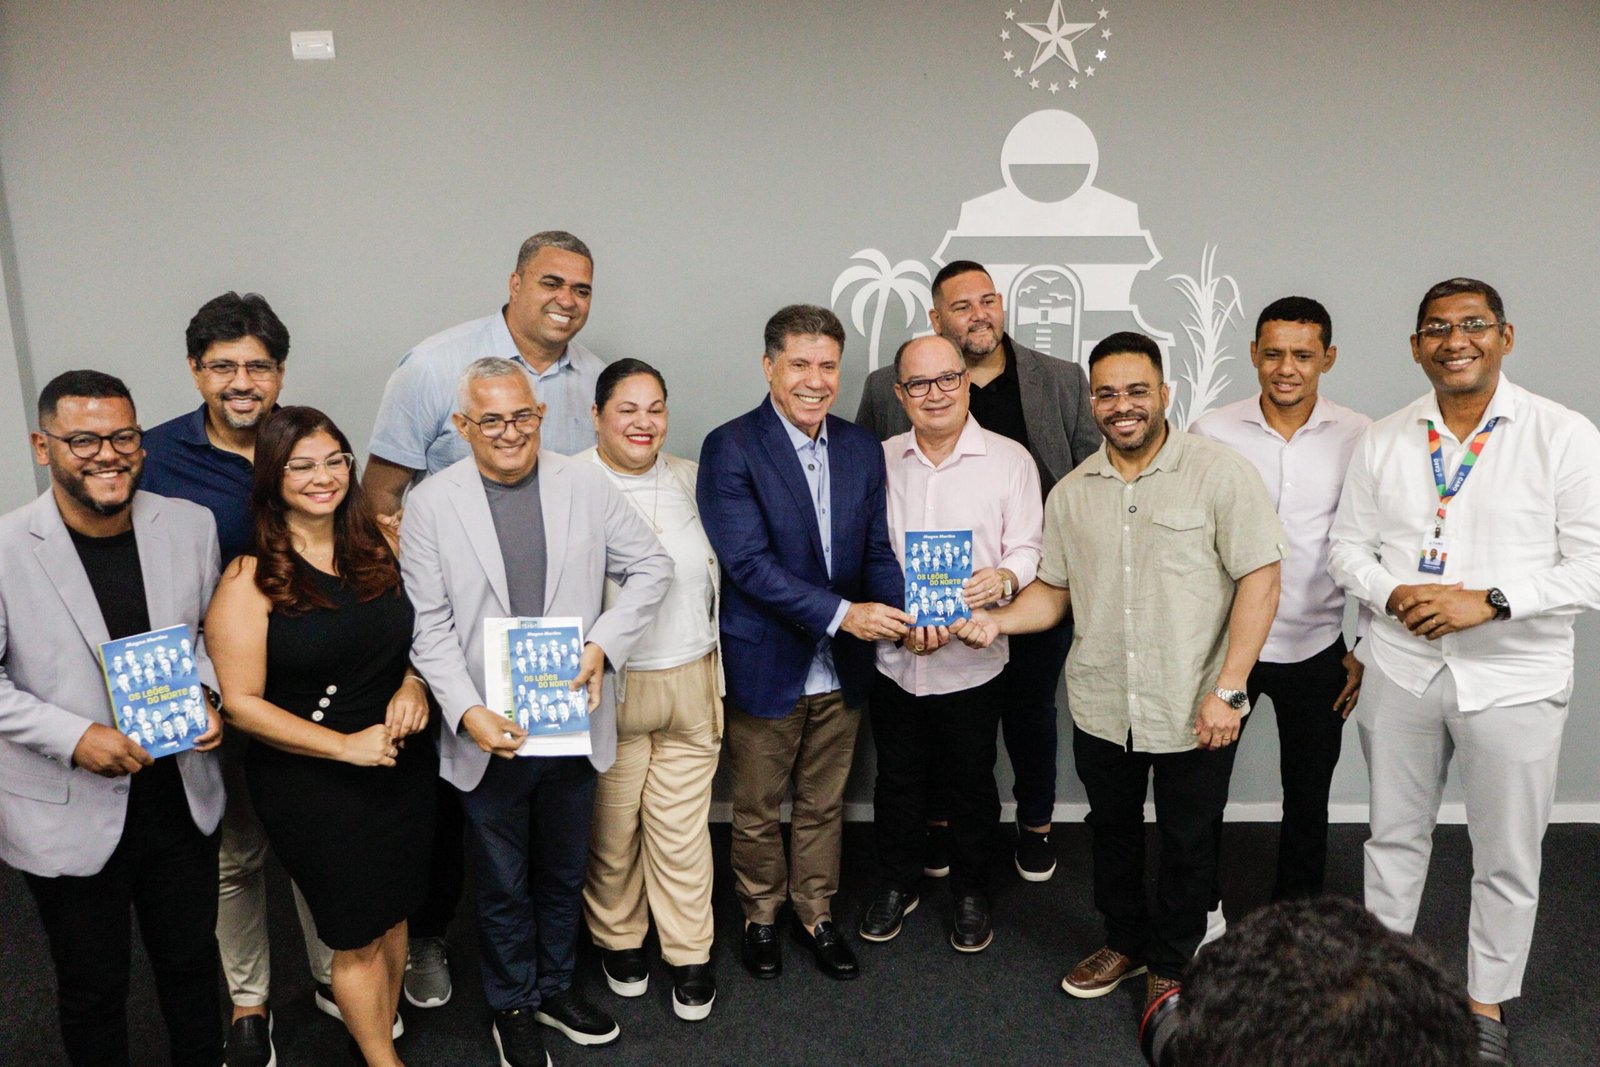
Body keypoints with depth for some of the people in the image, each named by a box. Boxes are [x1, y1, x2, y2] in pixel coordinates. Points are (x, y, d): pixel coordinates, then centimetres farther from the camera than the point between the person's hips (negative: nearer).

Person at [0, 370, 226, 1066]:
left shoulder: (191, 525, -5)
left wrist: (208, 698, -8)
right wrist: (74, 738, -21)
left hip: (183, 799, 3)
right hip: (68, 816, -3)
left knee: (191, 961, 22)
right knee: (92, 986, 18)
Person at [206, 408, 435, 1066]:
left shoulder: (375, 553, 1)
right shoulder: (250, 579, -13)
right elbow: (241, 703, -13)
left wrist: (412, 686, -6)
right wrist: (346, 745, -18)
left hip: (400, 769, 5)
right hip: (310, 785, -4)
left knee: (393, 918, 18)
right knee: (358, 939, 10)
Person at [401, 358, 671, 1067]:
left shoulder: (586, 486, -3)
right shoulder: (431, 505, -7)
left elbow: (651, 565, 3)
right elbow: (430, 626, -8)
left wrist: (604, 645, -10)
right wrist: (468, 711, -19)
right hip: (487, 734, -2)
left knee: (564, 873, 21)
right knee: (503, 885, 17)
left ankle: (557, 989, 44)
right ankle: (513, 1008, 39)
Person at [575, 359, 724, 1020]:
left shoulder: (691, 480, 5)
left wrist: (716, 671, 16)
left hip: (691, 686, 3)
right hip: (606, 689, -2)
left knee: (682, 828, 8)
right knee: (611, 829, 11)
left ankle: (690, 954, 26)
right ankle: (618, 939, 35)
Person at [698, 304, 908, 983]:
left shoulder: (862, 449, 3)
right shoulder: (730, 448, -14)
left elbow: (878, 551, 5)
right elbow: (748, 563, -20)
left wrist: (903, 613, -15)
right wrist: (840, 612, -25)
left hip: (841, 670, 4)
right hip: (765, 665, -4)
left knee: (824, 805, 20)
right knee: (757, 811, 15)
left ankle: (816, 914, 41)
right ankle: (761, 916, 39)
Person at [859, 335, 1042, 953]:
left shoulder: (1009, 459, -3)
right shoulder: (879, 461, 4)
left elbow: (1028, 548, -4)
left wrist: (1003, 577, -28)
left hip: (973, 660, -2)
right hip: (894, 657, 2)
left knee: (972, 782, 13)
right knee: (897, 779, 16)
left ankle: (970, 892, 35)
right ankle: (898, 883, 37)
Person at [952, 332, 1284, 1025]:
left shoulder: (1219, 472, -10)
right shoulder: (1071, 494, 5)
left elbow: (1260, 577, -13)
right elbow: (1053, 591, 11)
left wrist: (1228, 689, -17)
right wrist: (996, 621, -9)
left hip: (1194, 710, -4)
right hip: (1102, 707, 4)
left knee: (1187, 843, 14)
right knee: (1111, 830, 20)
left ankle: (1170, 964, 36)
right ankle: (1125, 942, 43)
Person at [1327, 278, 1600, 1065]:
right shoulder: (1382, 441, 2)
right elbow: (1348, 549, 6)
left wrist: (1488, 601, -22)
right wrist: (1393, 595, -14)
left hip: (1513, 680, -2)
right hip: (1401, 669, 3)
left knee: (1507, 858, 11)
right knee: (1394, 833, 17)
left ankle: (1487, 1002, 32)